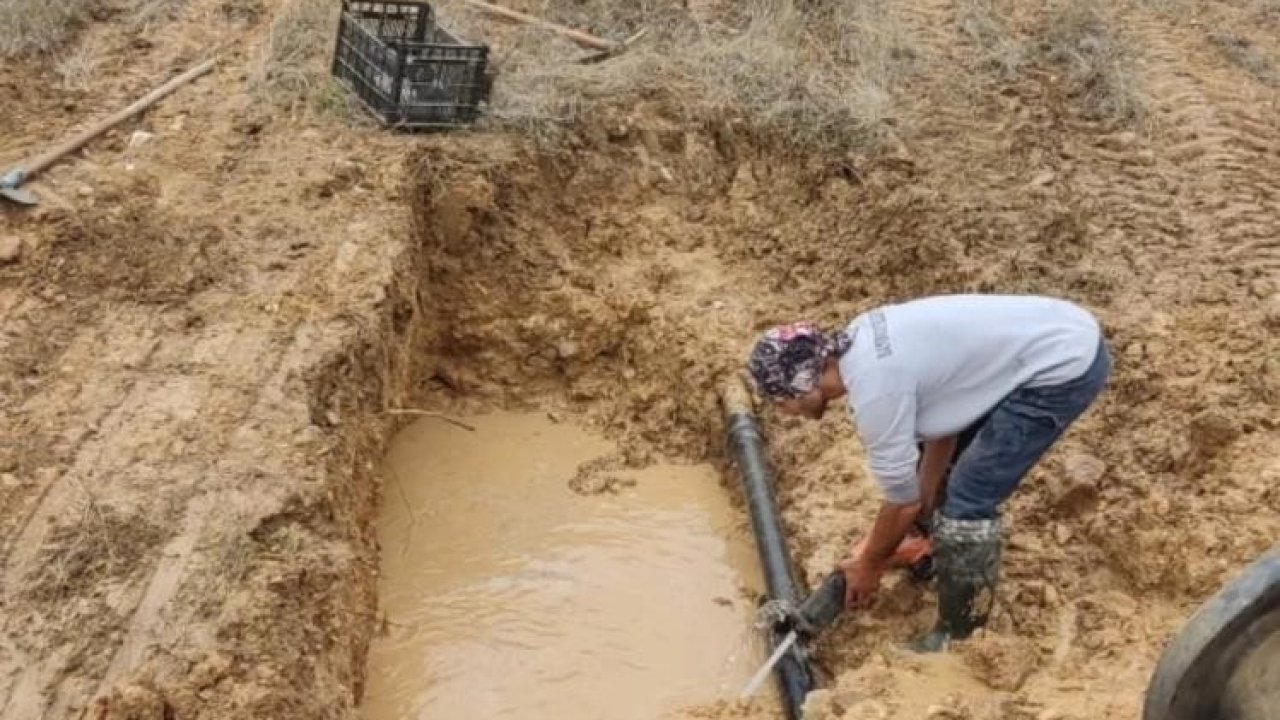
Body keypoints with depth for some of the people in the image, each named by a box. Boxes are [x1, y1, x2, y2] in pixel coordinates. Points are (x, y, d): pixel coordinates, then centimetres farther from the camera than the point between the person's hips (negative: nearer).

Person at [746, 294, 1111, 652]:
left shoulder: (874, 393, -22)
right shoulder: (859, 342, 4)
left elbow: (902, 500, -9)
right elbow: (942, 426, 14)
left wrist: (869, 567, 8)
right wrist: (922, 513, 18)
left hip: (1067, 365, -10)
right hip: (1056, 329, 10)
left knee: (967, 500, -6)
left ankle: (960, 637, 11)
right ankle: (936, 553, 42)